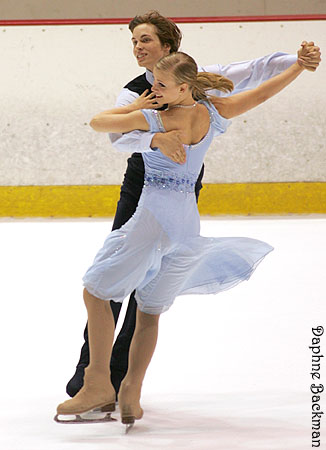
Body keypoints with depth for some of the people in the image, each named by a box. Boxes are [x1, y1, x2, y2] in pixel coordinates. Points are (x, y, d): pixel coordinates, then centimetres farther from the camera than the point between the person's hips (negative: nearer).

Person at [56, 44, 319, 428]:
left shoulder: (152, 119, -14)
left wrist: (136, 107, 10)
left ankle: (99, 383, 1)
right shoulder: (214, 113, 2)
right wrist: (301, 64, 23)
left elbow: (98, 122, -4)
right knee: (150, 310, 15)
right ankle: (131, 395, 14)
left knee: (96, 291, 3)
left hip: (153, 217, -7)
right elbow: (262, 93, 13)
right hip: (187, 220, 7)